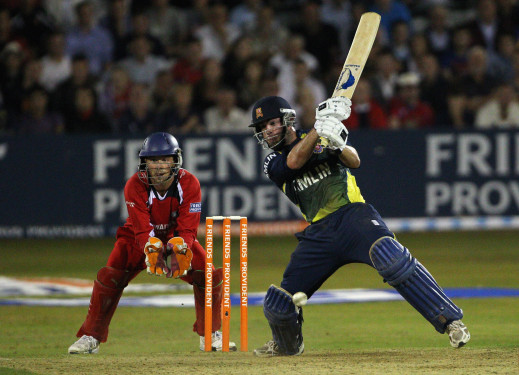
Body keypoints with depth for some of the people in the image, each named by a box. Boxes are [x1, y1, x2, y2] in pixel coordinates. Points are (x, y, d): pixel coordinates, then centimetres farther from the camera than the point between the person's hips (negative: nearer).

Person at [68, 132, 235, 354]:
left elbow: (187, 229, -25)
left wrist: (179, 249, -47)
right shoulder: (135, 185, -26)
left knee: (209, 275, -17)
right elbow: (142, 230, -29)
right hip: (139, 238, -1)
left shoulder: (188, 184, -23)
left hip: (177, 238, 1)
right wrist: (152, 250, -51)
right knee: (109, 277, -22)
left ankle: (210, 335, 2)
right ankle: (90, 337, -10)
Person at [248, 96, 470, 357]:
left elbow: (354, 162, -3)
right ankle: (287, 345, 34)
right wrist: (320, 126, -20)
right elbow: (294, 162, -12)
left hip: (353, 215, -3)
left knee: (390, 258, -32)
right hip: (319, 233, 3)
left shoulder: (320, 140, 11)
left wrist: (338, 146, -25)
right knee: (278, 304, -1)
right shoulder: (273, 164, 11)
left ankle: (450, 321, -33)